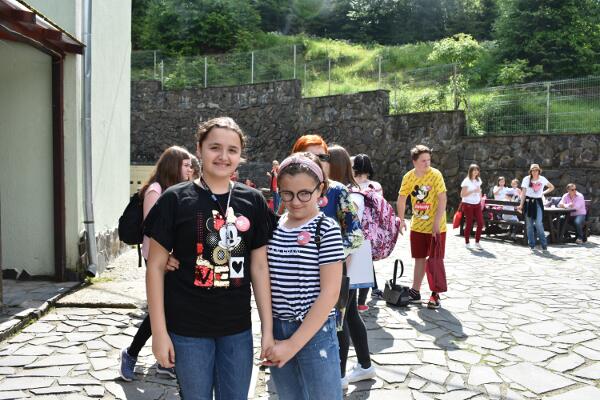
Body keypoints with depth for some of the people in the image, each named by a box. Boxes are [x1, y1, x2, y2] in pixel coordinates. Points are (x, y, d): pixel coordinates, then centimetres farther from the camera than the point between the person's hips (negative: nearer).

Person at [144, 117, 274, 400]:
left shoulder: (253, 201, 0)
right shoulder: (175, 199, -7)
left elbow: (259, 266, 3)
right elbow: (155, 266, -5)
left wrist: (268, 328, 2)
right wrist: (159, 331, -8)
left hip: (237, 329, 3)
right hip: (188, 329, -2)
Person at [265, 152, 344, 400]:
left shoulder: (326, 229, -11)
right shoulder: (273, 227, 3)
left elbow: (329, 293, -14)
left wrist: (294, 343, -16)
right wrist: (269, 333, -2)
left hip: (314, 332, -5)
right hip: (277, 331, 5)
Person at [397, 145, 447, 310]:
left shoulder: (435, 175, -16)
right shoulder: (408, 177, -3)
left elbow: (442, 199, -19)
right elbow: (402, 198, 7)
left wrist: (437, 222, -24)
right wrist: (401, 220, 3)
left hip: (435, 226, -4)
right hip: (417, 226, 4)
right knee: (419, 258, 13)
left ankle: (435, 295, 13)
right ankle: (415, 291, 24)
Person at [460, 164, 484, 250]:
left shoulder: (478, 180, 9)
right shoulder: (466, 181, -10)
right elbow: (462, 195, -13)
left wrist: (481, 201, 10)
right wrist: (473, 191, -21)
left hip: (477, 204, 6)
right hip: (468, 204, -5)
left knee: (480, 223, -2)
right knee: (469, 224, -1)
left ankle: (477, 242, 9)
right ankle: (467, 243, 12)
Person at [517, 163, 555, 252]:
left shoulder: (542, 179, 3)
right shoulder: (526, 179, 0)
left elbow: (552, 187, 19)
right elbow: (523, 193, 0)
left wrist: (543, 193, 6)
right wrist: (521, 205, -5)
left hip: (538, 202, 0)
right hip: (528, 202, 0)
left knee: (538, 224, -13)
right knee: (529, 224, 2)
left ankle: (544, 244, -4)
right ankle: (532, 245, 10)